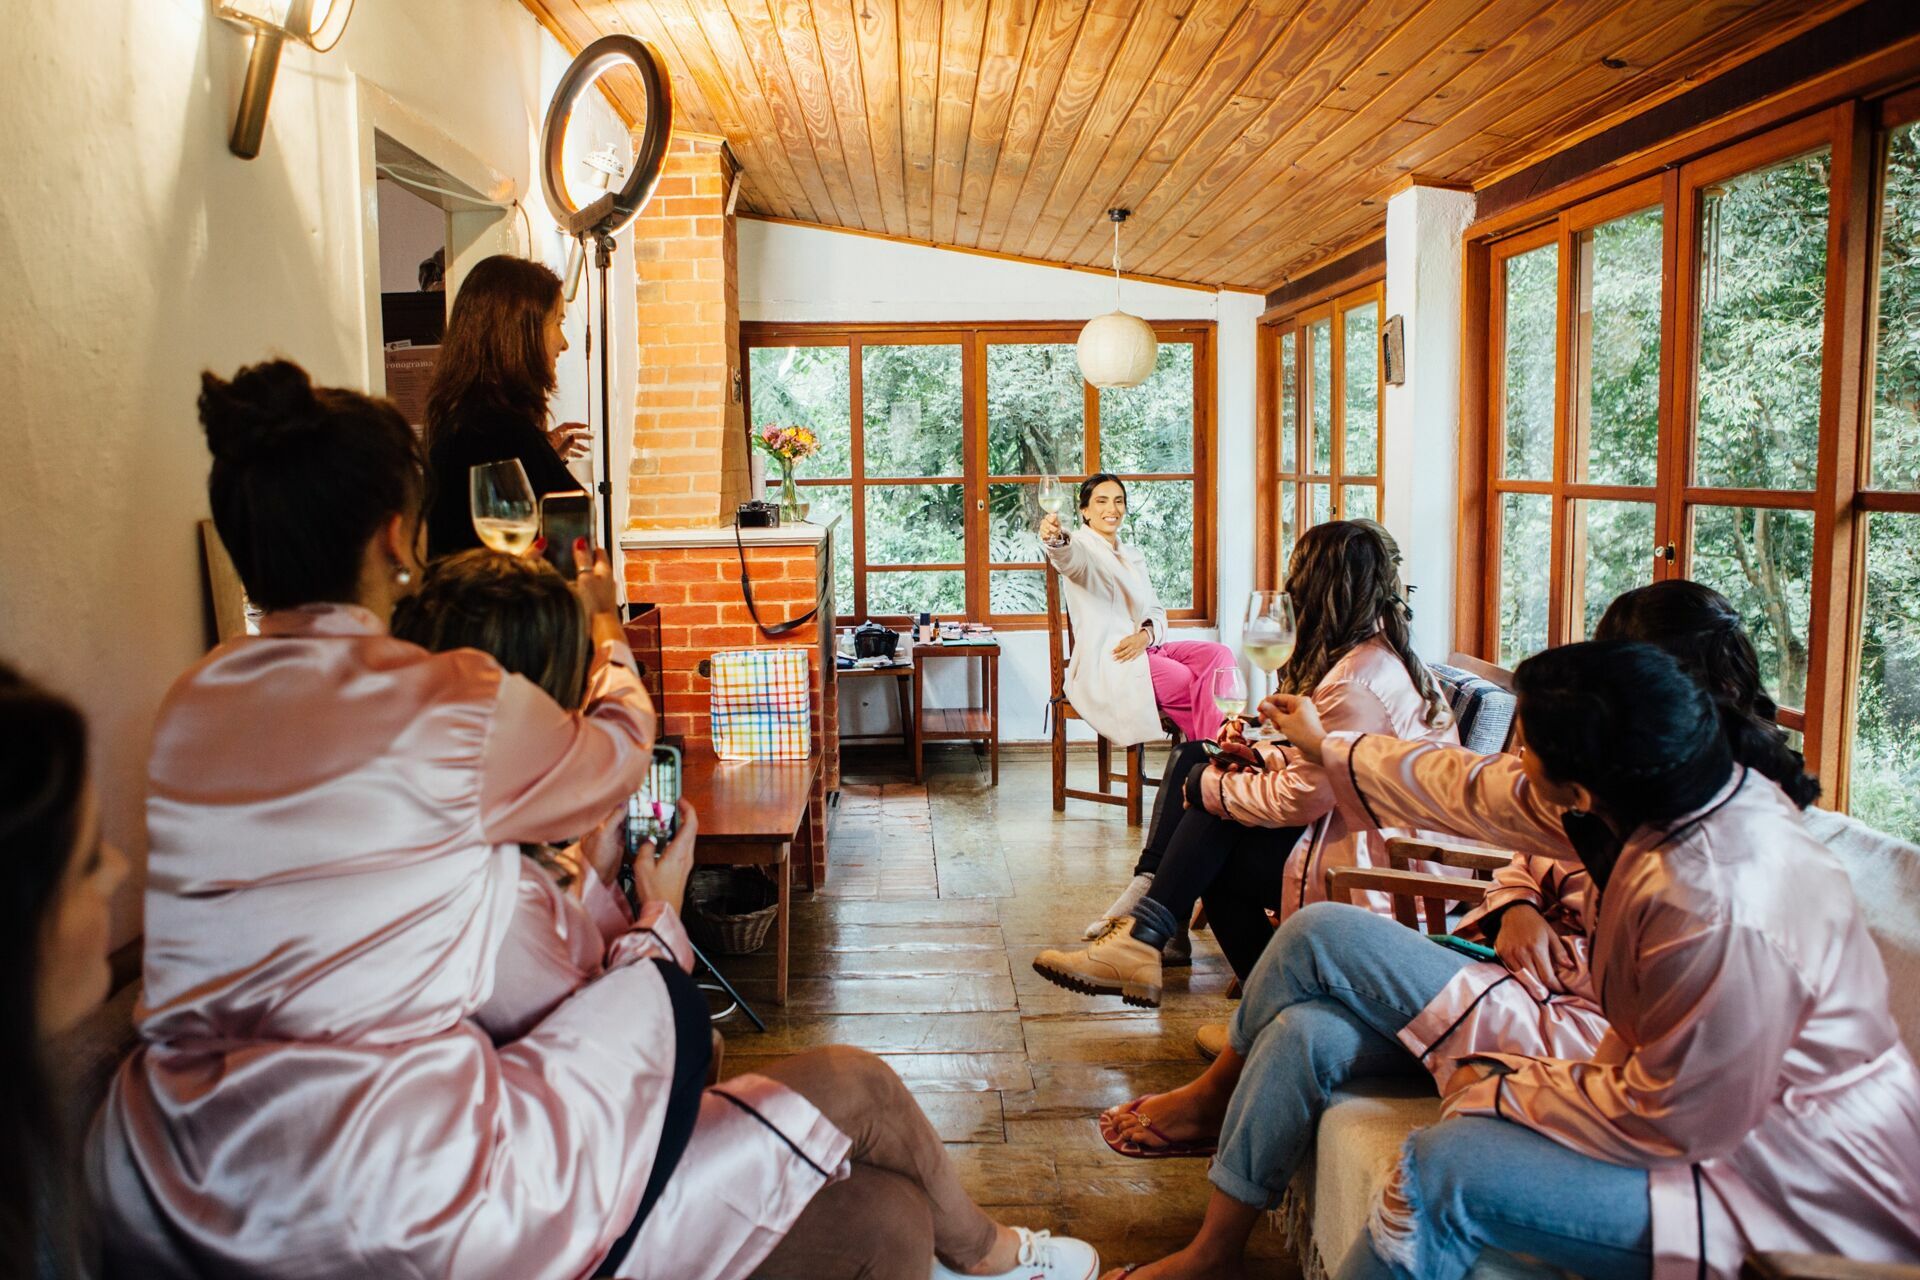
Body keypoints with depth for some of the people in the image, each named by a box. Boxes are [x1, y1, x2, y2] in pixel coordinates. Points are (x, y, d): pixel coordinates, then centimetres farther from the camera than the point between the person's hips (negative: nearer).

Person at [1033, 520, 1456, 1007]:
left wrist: (1215, 787, -7)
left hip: (1365, 866, -10)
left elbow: (1301, 798, -22)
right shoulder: (1382, 653, 12)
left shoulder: (1357, 682, -22)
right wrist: (1261, 755, 3)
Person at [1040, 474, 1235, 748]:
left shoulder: (1133, 556, 23)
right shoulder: (1082, 546, 0)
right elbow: (1068, 557, -27)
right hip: (1104, 663, -7)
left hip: (1144, 650, 7)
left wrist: (1145, 635, -8)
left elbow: (1156, 610, 18)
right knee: (1196, 684, -26)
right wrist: (1055, 539, -53)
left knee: (1218, 654, -18)